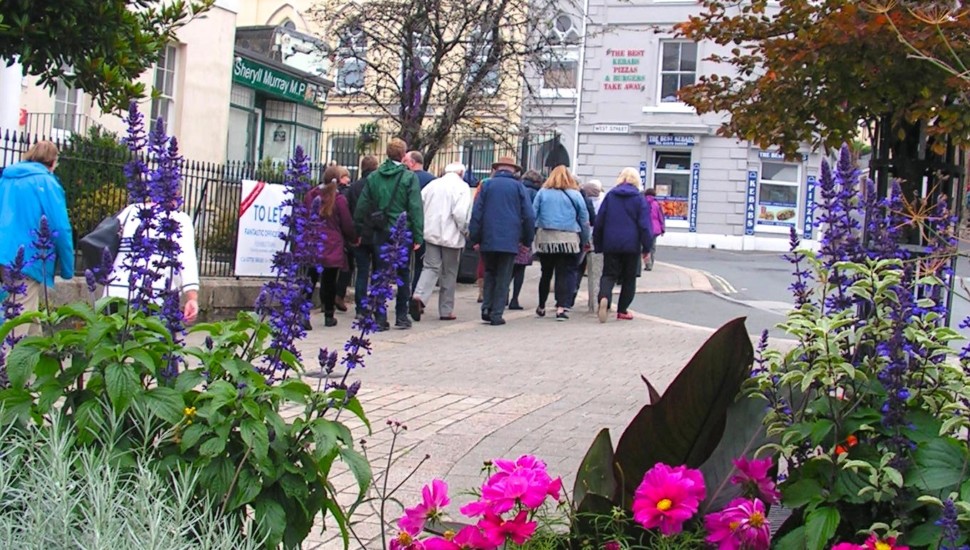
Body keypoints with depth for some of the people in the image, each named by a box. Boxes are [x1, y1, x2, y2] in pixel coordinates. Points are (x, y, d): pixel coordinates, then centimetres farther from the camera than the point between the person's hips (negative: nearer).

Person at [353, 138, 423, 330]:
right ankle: (401, 316, 12)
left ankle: (380, 317, 4)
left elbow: (362, 206, 5)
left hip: (379, 233, 2)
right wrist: (418, 236, -6)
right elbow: (416, 209, -9)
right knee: (403, 276, 10)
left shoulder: (373, 177, 4)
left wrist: (360, 231, 13)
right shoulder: (409, 177, -7)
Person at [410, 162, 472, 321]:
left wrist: (423, 227, 13)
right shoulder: (462, 187, -8)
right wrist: (464, 230, -2)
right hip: (451, 236, -3)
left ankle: (419, 296, -21)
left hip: (431, 234, 4)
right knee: (449, 273, 8)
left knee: (431, 267, 5)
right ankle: (446, 311, 13)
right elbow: (460, 213, -18)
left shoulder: (433, 184, 7)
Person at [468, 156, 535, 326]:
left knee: (489, 273, 17)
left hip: (488, 240, 1)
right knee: (503, 278, 4)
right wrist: (527, 240, 9)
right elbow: (529, 216, 0)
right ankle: (496, 314, 0)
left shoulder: (487, 185, 5)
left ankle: (487, 308, 4)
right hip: (510, 240, -1)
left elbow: (476, 213, 1)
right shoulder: (518, 187, 3)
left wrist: (475, 238, 4)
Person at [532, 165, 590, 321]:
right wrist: (585, 241, 14)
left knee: (546, 273, 15)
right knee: (566, 274, 0)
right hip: (569, 240, -2)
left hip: (545, 238, 2)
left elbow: (533, 214, 2)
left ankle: (541, 306, 25)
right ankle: (561, 308, -9)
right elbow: (584, 219, 5)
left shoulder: (542, 193, 4)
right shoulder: (575, 195, 2)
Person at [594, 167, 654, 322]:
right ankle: (622, 309, 13)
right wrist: (646, 247, 0)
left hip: (611, 244, 1)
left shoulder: (610, 196, 5)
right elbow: (644, 225, -6)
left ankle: (604, 297, -27)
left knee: (609, 274, 3)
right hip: (631, 245, -1)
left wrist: (598, 244, 13)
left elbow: (599, 221, 6)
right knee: (629, 278, 12)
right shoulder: (640, 199, -2)